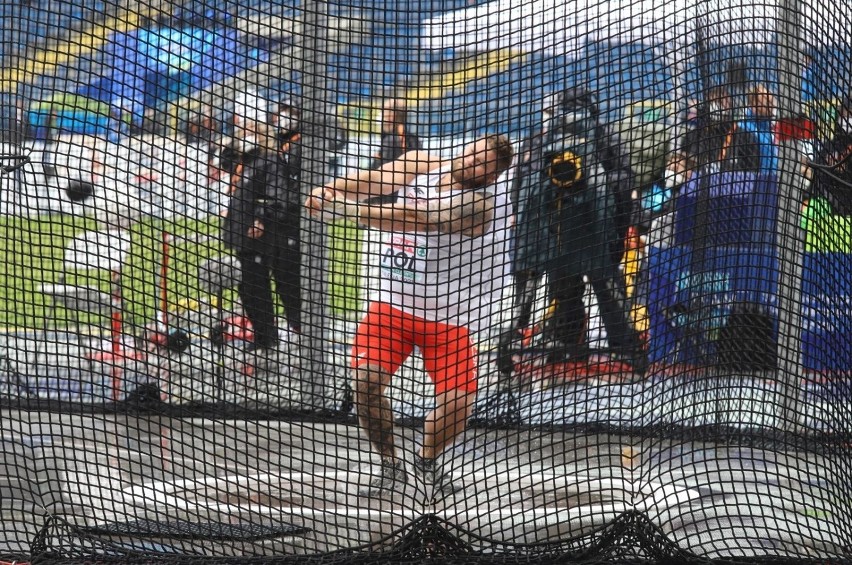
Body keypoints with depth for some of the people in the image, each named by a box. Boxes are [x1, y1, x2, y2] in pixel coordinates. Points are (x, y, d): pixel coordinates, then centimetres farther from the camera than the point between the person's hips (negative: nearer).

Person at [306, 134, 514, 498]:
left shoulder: (479, 202, -22)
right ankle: (390, 467, 6)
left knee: (458, 402, -11)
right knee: (367, 380, -16)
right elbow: (372, 181, -12)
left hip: (447, 315, -3)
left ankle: (427, 461, 21)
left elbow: (415, 219, -31)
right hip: (392, 302, 3)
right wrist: (330, 190, -33)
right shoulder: (420, 165, -2)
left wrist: (347, 210, -36)